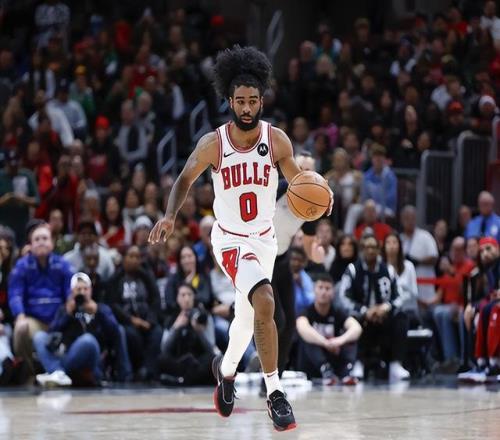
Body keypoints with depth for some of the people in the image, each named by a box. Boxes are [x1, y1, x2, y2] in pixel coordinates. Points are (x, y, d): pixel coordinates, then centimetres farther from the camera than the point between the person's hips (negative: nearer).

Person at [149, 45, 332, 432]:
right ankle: (275, 393, -22)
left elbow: (297, 180, 4)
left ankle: (227, 368, 52)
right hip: (231, 239, -4)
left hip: (264, 238, 4)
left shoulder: (277, 140, -8)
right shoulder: (213, 144, -13)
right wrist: (170, 216, -15)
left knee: (247, 315, 21)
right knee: (264, 303, -27)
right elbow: (185, 180, 1)